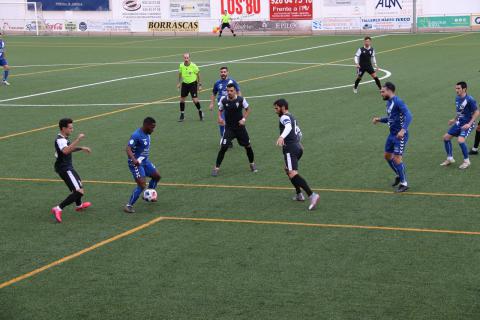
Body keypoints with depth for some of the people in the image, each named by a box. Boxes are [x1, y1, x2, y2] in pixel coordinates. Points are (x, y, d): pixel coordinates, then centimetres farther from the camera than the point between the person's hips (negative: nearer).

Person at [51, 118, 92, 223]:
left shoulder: (64, 138, 10)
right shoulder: (60, 140, -22)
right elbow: (66, 151, -43)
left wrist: (82, 148, 23)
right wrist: (78, 139, -42)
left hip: (67, 167, 11)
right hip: (65, 169, -11)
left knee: (78, 183, 34)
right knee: (79, 191, -20)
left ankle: (79, 205, 57)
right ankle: (58, 209, -22)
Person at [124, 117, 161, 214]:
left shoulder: (147, 134, 5)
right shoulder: (137, 135, -23)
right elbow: (128, 149, -31)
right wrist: (133, 160, -46)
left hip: (145, 161, 10)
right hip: (136, 163, -10)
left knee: (157, 176, 19)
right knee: (142, 185, -18)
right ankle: (129, 206, -10)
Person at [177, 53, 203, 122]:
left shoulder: (193, 66, -15)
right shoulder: (181, 66, -6)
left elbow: (198, 74, -3)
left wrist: (199, 84, -1)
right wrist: (179, 83, 12)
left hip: (193, 83, -3)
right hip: (184, 84, 3)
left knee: (195, 100, -8)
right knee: (182, 99, 1)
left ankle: (200, 112, 18)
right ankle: (182, 115, 15)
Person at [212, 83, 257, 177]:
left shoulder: (241, 99, -12)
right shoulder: (223, 101, -11)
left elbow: (248, 109, 3)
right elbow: (220, 110, 7)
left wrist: (244, 119, -12)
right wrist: (219, 117, -13)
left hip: (240, 127, 1)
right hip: (229, 128, -1)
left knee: (248, 146, 9)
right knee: (223, 147, -13)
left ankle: (252, 164, 34)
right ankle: (216, 167, -2)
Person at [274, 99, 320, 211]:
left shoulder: (284, 117, -7)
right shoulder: (292, 117, 22)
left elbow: (288, 127, -30)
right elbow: (299, 133, 36)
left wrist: (281, 137, -47)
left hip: (290, 149, -10)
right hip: (297, 147, 10)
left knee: (293, 174, -21)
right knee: (288, 170, 29)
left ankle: (312, 195, -35)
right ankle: (299, 194, 31)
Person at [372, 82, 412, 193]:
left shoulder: (398, 102, -18)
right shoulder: (388, 102, 11)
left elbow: (408, 116, -27)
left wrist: (403, 130, -37)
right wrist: (379, 119, 15)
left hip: (400, 135, -10)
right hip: (392, 134, 10)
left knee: (397, 158, -9)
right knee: (387, 156, 17)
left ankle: (404, 184, 3)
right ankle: (399, 175, 38)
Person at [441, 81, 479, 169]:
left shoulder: (469, 100, -21)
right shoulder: (457, 98, 4)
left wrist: (469, 124, -23)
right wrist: (454, 119, 15)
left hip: (467, 124, -8)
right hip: (459, 122, 8)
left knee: (460, 140, -26)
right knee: (446, 137, 6)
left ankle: (466, 161, -5)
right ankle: (450, 159, 21)